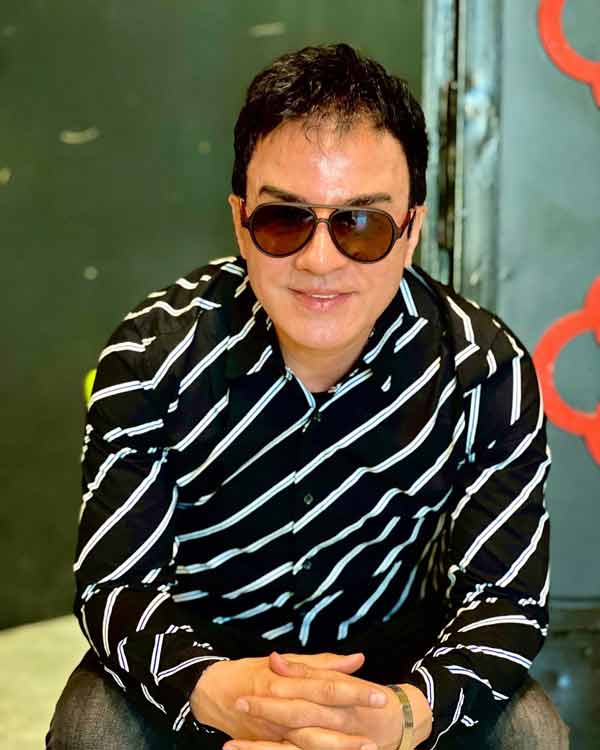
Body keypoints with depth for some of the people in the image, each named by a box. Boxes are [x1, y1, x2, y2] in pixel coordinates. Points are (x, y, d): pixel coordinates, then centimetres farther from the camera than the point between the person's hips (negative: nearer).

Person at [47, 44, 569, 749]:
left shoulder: (488, 371, -18)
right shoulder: (153, 356, -20)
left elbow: (508, 600, -17)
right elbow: (115, 585, -19)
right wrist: (214, 690, -43)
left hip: (394, 662, 1)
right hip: (198, 656, -1)